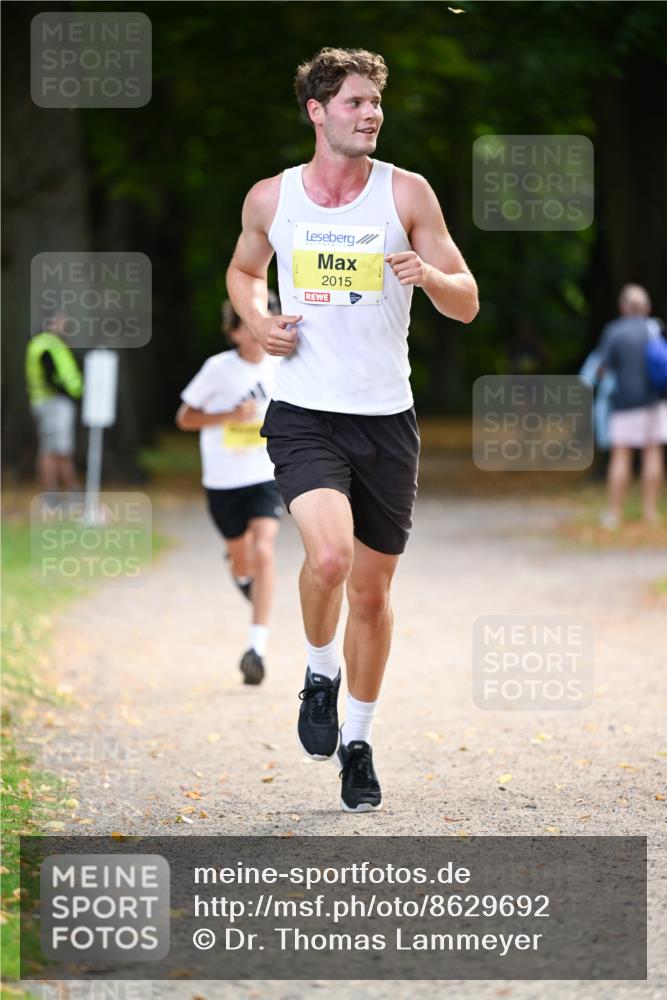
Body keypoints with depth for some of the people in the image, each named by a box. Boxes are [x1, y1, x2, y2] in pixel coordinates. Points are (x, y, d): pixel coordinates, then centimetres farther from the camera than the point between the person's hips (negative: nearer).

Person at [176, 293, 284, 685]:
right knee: (243, 560, 13)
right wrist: (230, 415, -19)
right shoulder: (218, 369, -11)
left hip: (266, 478, 0)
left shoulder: (279, 365, -3)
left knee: (263, 551, -19)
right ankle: (243, 576, 54)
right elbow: (185, 418, -6)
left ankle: (258, 645, -21)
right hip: (224, 480, 0)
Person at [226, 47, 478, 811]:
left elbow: (466, 304, 2)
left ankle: (357, 741, 28)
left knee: (372, 590, 8)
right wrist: (256, 318, 2)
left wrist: (430, 277, -21)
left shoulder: (406, 193, -1)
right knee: (328, 553, -25)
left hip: (385, 418, 1)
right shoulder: (270, 198, 3)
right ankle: (320, 678, 4)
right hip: (303, 414, -1)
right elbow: (243, 268, 23)